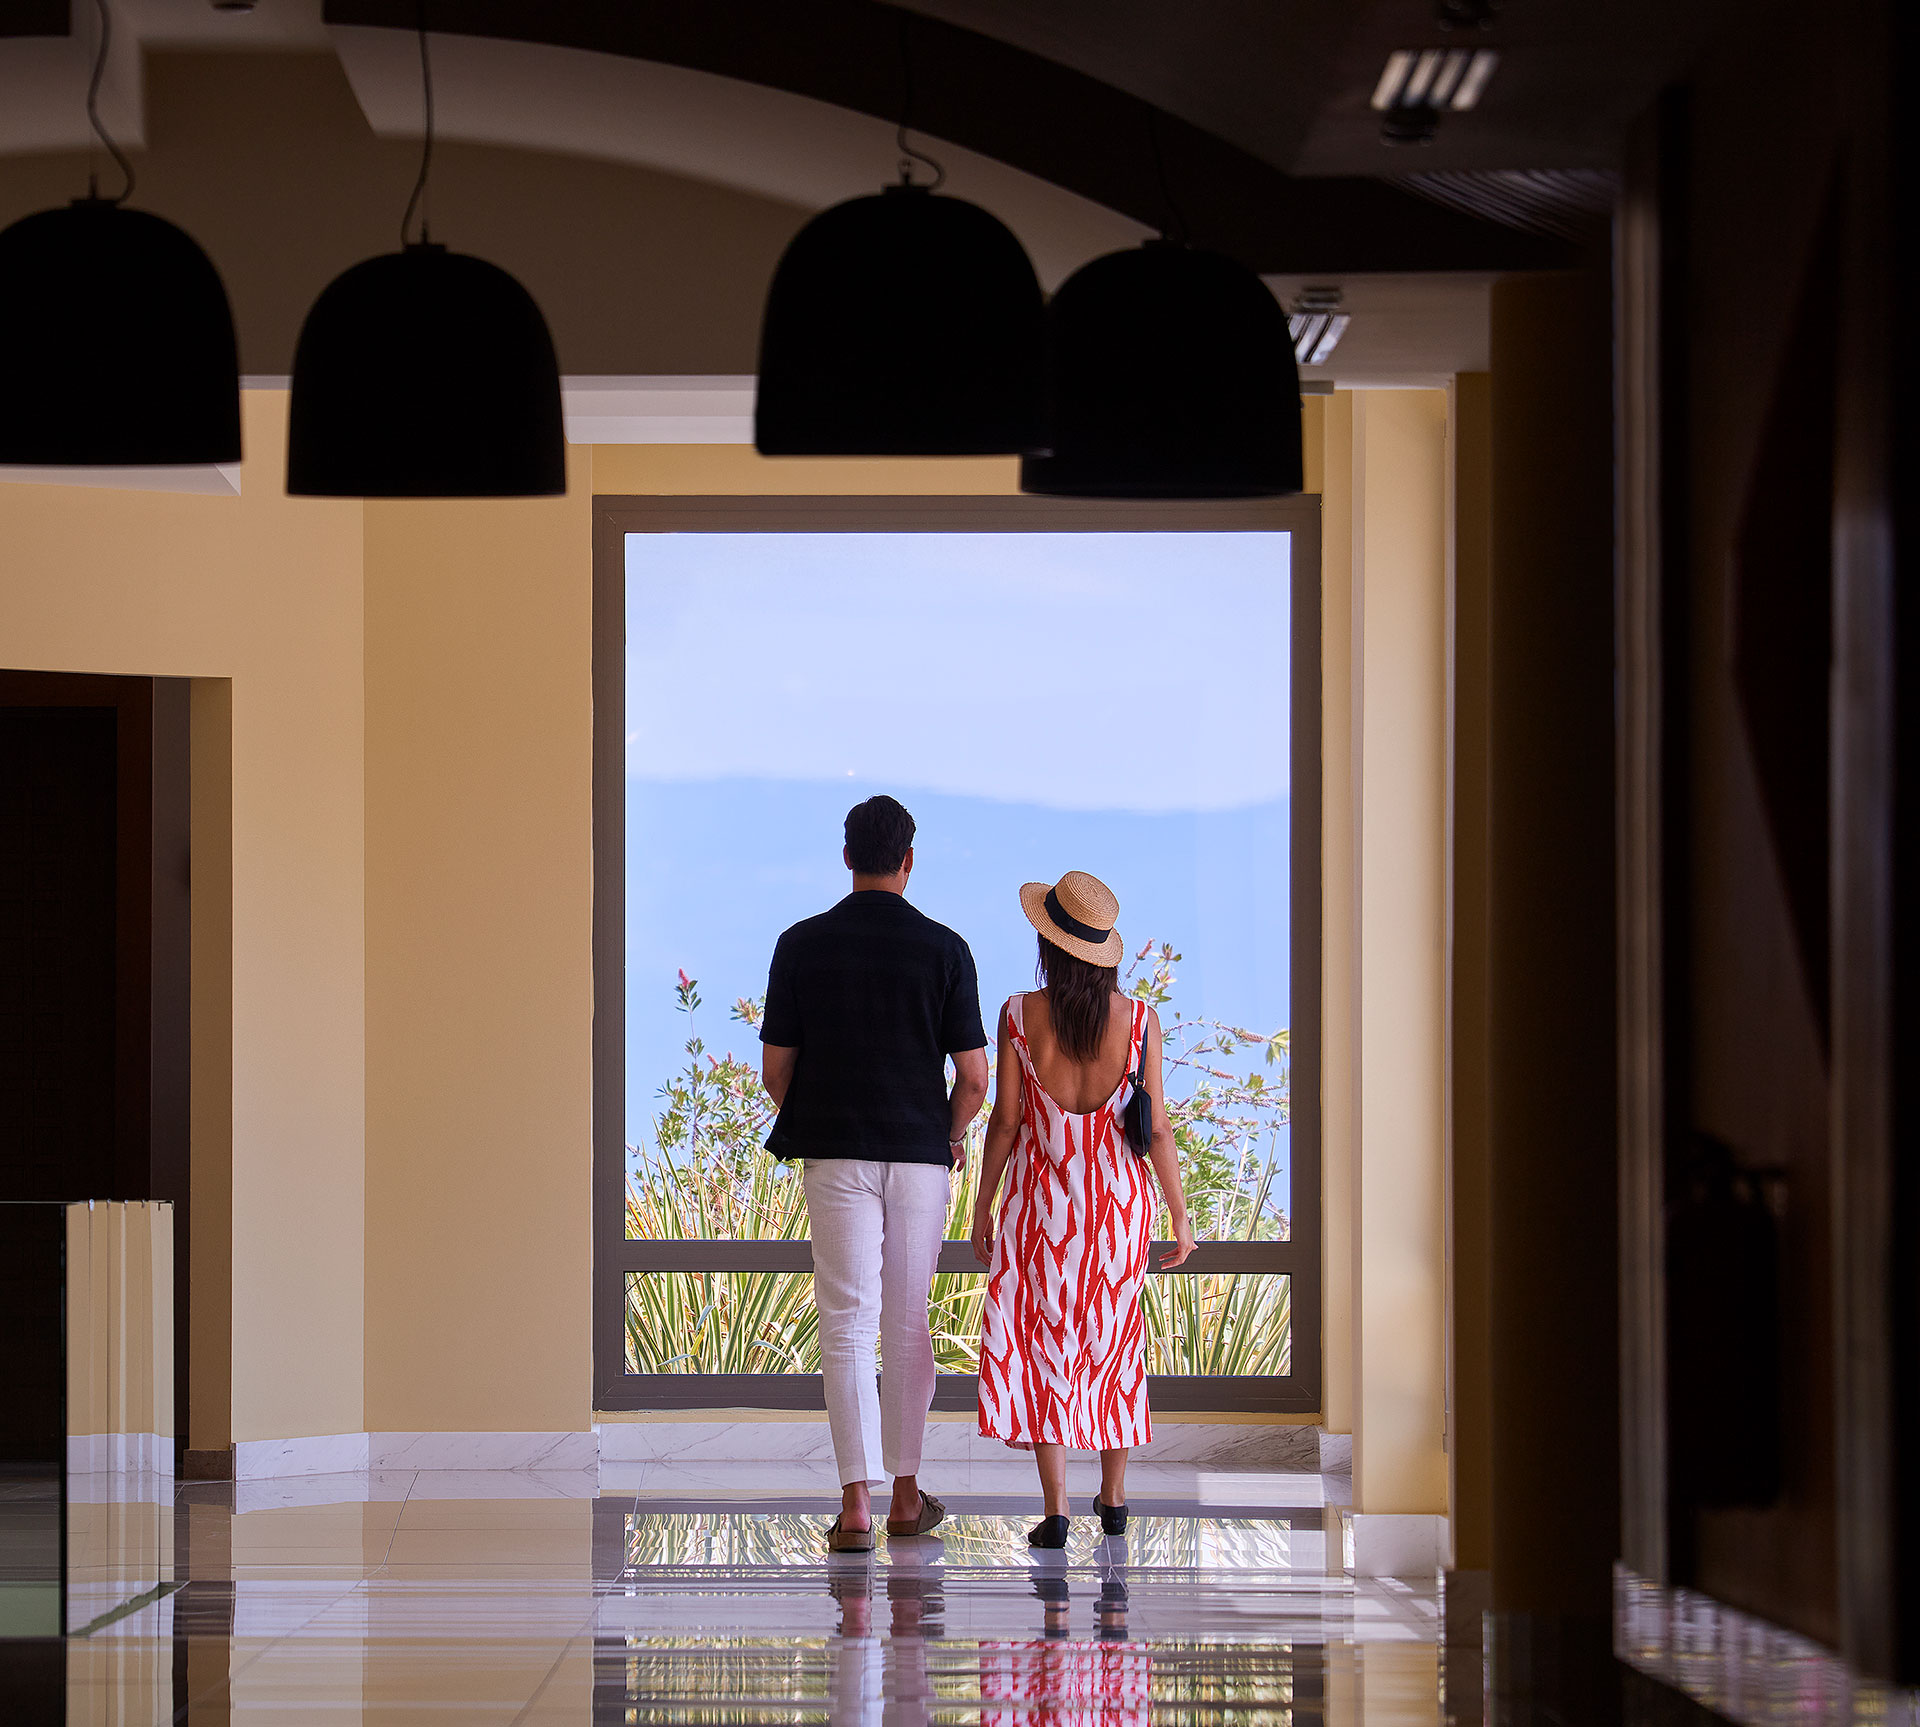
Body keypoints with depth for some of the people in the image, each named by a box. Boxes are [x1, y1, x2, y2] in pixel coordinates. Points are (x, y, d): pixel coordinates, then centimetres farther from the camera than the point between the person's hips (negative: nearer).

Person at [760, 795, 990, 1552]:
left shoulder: (802, 944, -2)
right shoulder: (944, 949, -3)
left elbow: (775, 1069, 0)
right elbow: (974, 1076, -4)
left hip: (834, 1152, 0)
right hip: (921, 1153, 1)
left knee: (847, 1326, -3)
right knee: (909, 1326, 12)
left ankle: (856, 1501, -14)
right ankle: (905, 1494, 19)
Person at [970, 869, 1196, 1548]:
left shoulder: (1020, 1015, -12)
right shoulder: (1138, 1020, -8)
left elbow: (1005, 1119, -7)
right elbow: (1157, 1127, -5)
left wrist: (982, 1206, 4)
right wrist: (1180, 1217, 5)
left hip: (1042, 1202, -2)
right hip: (1120, 1196, 2)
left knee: (1042, 1341, 4)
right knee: (1114, 1339, 18)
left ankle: (1056, 1508, -5)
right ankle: (1114, 1497, 24)